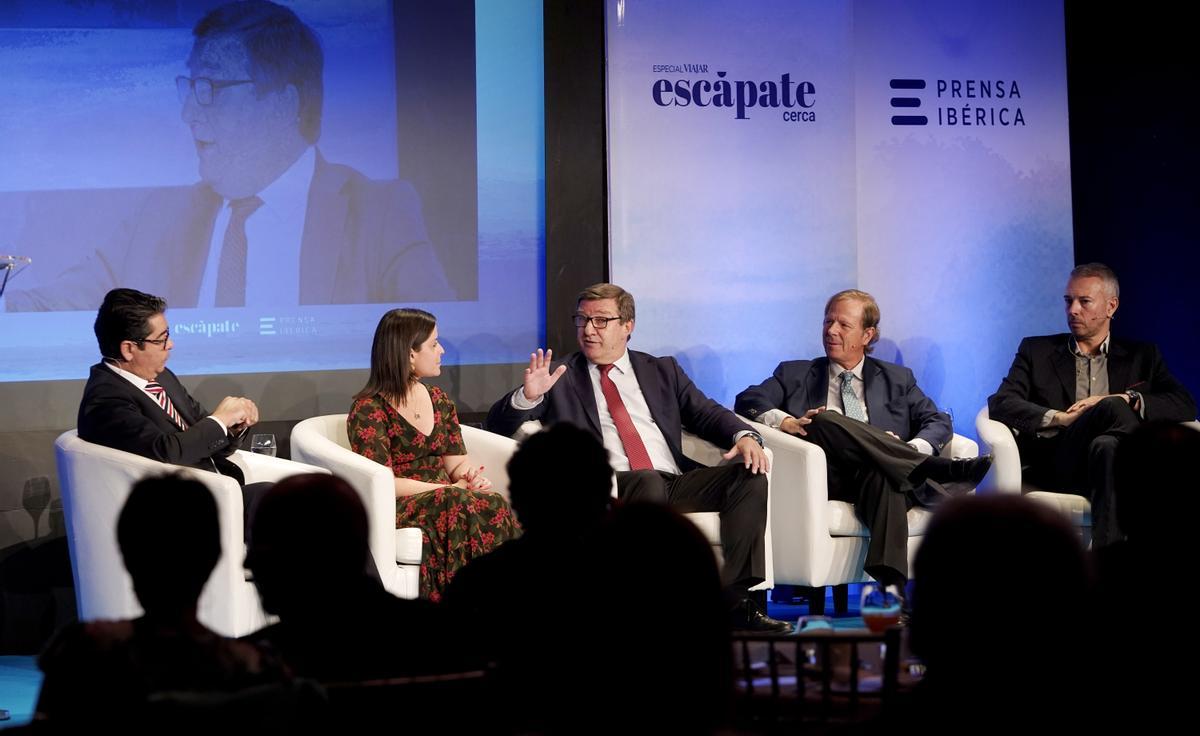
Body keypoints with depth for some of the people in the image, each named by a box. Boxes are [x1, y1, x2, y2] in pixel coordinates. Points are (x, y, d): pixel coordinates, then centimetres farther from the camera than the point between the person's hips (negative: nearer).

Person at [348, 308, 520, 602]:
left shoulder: (438, 399, 17)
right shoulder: (369, 409, -4)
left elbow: (457, 461, 13)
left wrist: (472, 477, -12)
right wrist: (453, 488, -16)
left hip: (445, 501, 5)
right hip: (397, 510, -5)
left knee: (494, 507, -29)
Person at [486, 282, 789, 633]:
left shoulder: (662, 371, 24)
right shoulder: (561, 380, 16)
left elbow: (706, 413, 18)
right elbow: (498, 424, 10)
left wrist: (744, 435, -4)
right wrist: (528, 395, -12)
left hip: (678, 484, 4)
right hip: (611, 489, -4)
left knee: (752, 476, -19)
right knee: (648, 481, -37)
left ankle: (733, 597, -24)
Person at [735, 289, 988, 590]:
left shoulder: (897, 379, 26)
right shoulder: (795, 374, 24)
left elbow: (938, 423, 14)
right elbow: (747, 401, 10)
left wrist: (909, 451, -9)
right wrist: (788, 423, -12)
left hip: (881, 471, 0)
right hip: (827, 478, 0)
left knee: (882, 474, -39)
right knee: (824, 421, -33)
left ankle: (890, 586, -55)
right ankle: (938, 468, -34)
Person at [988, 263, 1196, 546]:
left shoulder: (1141, 355, 24)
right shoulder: (1037, 350, 23)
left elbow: (1185, 406, 9)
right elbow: (1000, 403, 6)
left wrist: (1127, 400, -8)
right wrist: (1058, 418, -12)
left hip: (1116, 459, 0)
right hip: (1056, 465, 0)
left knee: (1106, 447, -38)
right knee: (1113, 409, -31)